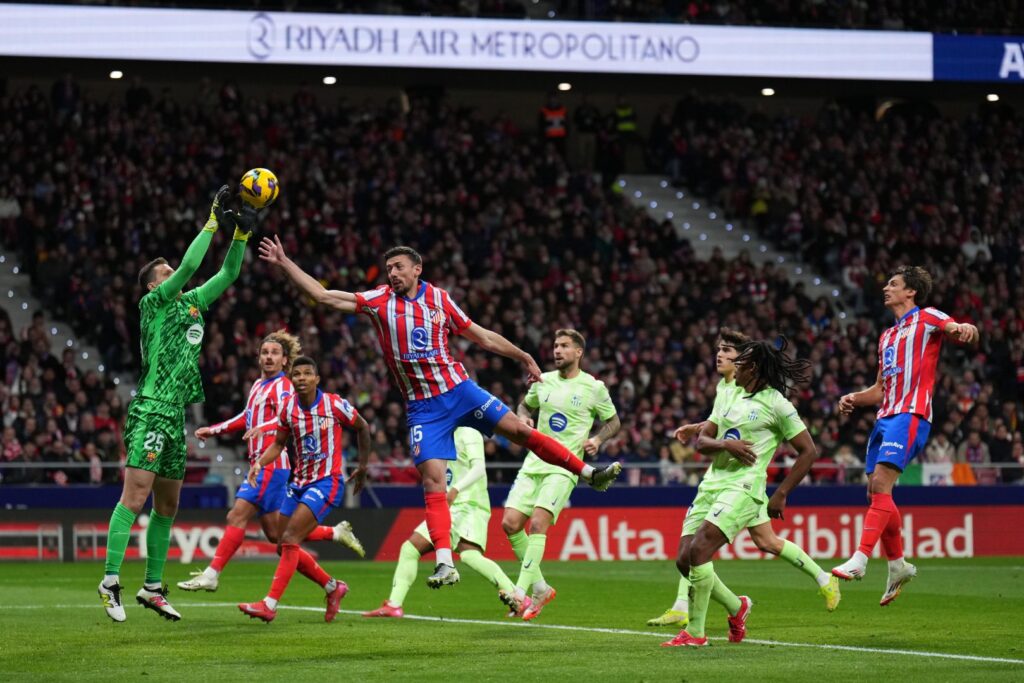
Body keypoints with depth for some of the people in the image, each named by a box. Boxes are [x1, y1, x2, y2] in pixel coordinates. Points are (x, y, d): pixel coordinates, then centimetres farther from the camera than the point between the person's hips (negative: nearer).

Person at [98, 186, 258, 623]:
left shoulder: (192, 304, 18)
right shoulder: (153, 303, -2)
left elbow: (228, 273, 20)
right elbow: (190, 266, -14)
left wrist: (241, 232, 8)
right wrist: (213, 222, -9)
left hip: (176, 415, 8)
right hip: (150, 411, -8)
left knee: (167, 506, 10)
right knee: (135, 497, -15)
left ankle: (152, 586, 16)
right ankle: (111, 581, -15)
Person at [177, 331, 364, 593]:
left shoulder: (283, 386, -7)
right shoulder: (258, 385, 19)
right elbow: (247, 418, 34)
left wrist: (264, 428, -45)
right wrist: (213, 430, 31)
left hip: (271, 463, -9)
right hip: (260, 463, 9)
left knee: (238, 515, -14)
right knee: (275, 533, 9)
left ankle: (211, 575, -14)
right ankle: (336, 533, 21)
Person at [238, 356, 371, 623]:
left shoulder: (335, 405, -10)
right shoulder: (288, 407, 2)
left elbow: (362, 427, 7)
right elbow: (279, 443, 13)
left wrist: (362, 467, 13)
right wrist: (259, 463, -6)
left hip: (328, 482, -7)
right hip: (299, 482, 7)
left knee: (290, 539, -20)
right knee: (284, 547, 5)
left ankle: (270, 604, -22)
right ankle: (333, 587, 25)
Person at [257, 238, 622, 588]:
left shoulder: (439, 299, 3)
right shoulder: (379, 300, 1)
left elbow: (482, 336, 13)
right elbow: (322, 295, -1)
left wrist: (524, 357, 13)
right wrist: (285, 262, -6)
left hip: (458, 390, 1)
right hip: (423, 407, -1)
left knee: (517, 429, -7)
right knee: (432, 480, -12)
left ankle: (588, 473, 8)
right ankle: (445, 564, -16)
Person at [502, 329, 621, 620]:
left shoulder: (593, 387, 0)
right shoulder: (543, 381, 11)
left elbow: (613, 422, 11)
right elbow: (525, 405, 29)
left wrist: (597, 439, -9)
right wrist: (524, 418, 6)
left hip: (564, 467, -5)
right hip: (534, 463, 5)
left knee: (538, 523, -22)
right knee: (510, 524, -6)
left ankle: (521, 592, -23)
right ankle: (539, 588, 8)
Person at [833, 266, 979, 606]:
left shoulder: (926, 318, 3)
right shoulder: (888, 336, 26)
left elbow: (963, 333, -14)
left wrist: (965, 330, -39)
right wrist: (854, 399, 11)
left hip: (910, 414, -9)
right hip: (886, 415, 9)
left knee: (881, 483, -20)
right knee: (875, 491, 6)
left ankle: (860, 559, -28)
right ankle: (898, 564, 18)